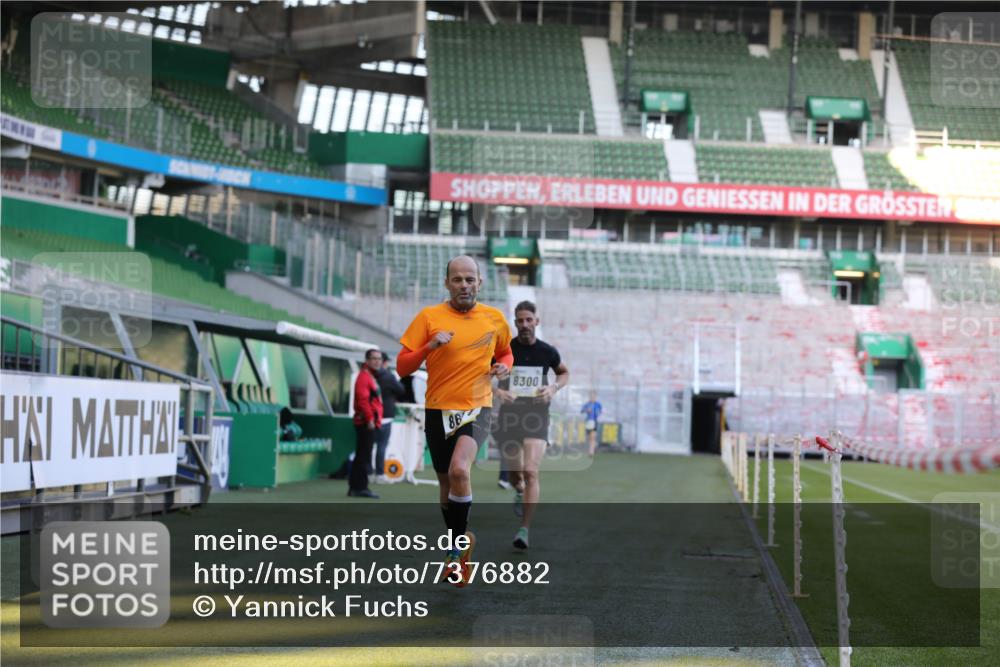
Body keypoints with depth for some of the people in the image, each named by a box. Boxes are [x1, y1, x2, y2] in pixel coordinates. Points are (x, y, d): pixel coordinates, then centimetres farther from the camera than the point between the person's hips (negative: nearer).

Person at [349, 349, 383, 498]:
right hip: (366, 423, -10)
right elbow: (362, 399, -22)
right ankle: (361, 487, -8)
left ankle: (354, 486, 18)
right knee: (364, 456, -9)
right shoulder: (364, 376, -12)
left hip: (370, 423, 10)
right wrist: (369, 419, -23)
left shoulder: (371, 377, 21)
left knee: (361, 456, 13)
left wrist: (376, 419, 21)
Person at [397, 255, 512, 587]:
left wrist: (503, 367, 1)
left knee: (459, 470, -25)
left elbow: (505, 353, 24)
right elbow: (402, 367, -4)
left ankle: (456, 548, -10)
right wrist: (429, 347, -20)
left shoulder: (495, 319, 5)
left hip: (477, 408, -1)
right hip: (438, 410, 1)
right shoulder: (429, 317, -1)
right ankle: (460, 544, 33)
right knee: (447, 483, 10)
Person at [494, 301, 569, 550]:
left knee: (530, 471, -17)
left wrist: (554, 387, -1)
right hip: (509, 415, 1)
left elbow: (564, 373, 20)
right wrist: (498, 391, -15)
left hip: (536, 416, -1)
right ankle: (520, 492, 49)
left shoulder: (548, 352, 1)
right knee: (514, 473, 10)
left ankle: (525, 529, -16)